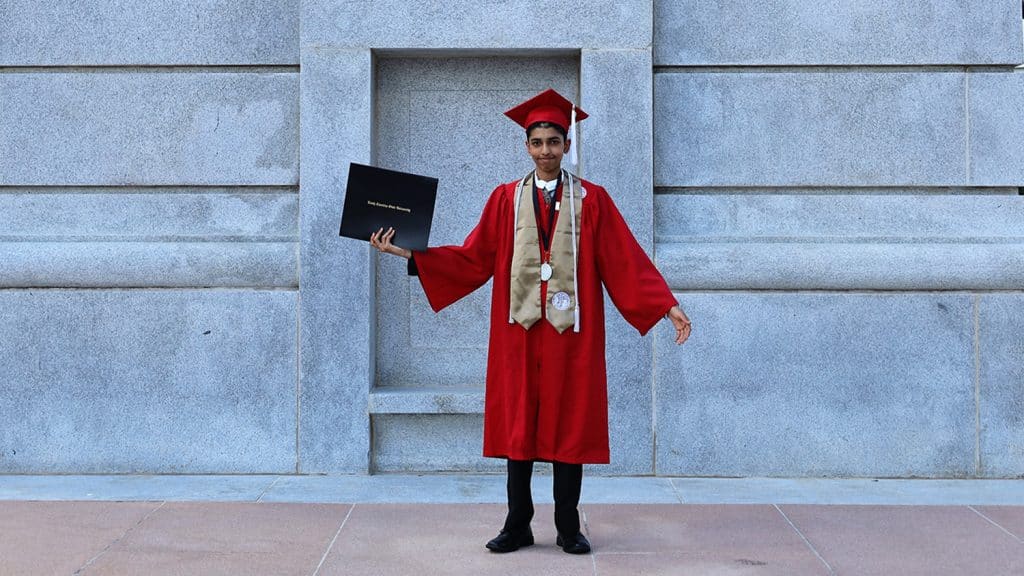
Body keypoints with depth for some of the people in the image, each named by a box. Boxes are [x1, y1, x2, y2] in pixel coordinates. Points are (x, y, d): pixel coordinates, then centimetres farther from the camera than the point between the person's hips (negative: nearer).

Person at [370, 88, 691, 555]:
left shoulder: (592, 200, 4)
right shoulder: (506, 199, 7)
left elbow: (626, 262, 1)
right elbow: (473, 258, 3)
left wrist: (667, 306, -8)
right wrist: (409, 253, -4)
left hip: (569, 330, -1)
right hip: (519, 329, 1)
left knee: (568, 426, 4)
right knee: (517, 426, 4)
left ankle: (568, 529, 14)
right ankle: (517, 527, 14)